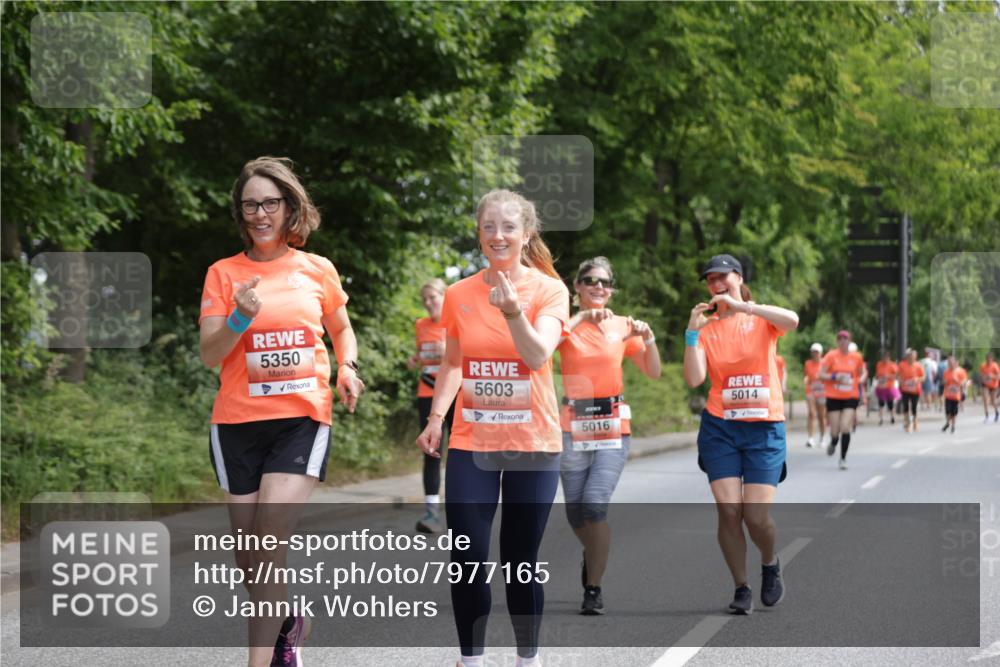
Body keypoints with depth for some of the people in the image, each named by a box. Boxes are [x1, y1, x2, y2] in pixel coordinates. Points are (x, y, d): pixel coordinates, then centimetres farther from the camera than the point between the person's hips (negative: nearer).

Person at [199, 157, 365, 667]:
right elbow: (209, 355, -3)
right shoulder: (224, 273, 2)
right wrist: (240, 318, -21)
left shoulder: (318, 270, 5)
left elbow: (341, 329, 21)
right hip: (238, 422, 1)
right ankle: (288, 624, 36)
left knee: (270, 544, -16)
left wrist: (347, 367, 2)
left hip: (303, 419, -1)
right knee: (248, 555, 8)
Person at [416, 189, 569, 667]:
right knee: (468, 559, -4)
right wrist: (436, 418, 3)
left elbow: (538, 356, -21)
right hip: (471, 444, 2)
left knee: (521, 560, 4)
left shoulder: (549, 290, -6)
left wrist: (513, 311, -37)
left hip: (533, 444, -2)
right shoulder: (459, 295, 1)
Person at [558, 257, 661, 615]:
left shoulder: (623, 326, 6)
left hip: (613, 428, -1)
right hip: (574, 428, 1)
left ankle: (594, 589, -6)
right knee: (575, 510, 7)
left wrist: (648, 339, -12)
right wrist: (582, 318, -26)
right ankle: (593, 553, 42)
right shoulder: (567, 324, 1)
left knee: (595, 502, -16)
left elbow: (653, 372, 4)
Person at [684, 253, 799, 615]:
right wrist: (691, 333, -12)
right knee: (728, 510, -9)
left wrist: (742, 305, -22)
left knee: (756, 515, -9)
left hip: (764, 428, -2)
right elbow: (694, 379, -6)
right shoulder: (707, 327, 7)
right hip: (720, 427, 2)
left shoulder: (762, 319, 4)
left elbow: (792, 320, -22)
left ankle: (770, 564, 23)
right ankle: (741, 589, 5)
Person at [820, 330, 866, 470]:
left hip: (851, 397, 1)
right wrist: (834, 377, -20)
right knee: (835, 431, -1)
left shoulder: (856, 357, 3)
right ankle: (833, 444, 36)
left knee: (846, 428, -13)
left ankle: (843, 459, -2)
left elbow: (863, 371, 19)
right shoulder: (831, 356, -3)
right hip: (833, 397, -1)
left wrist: (862, 379, -3)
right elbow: (821, 375, -4)